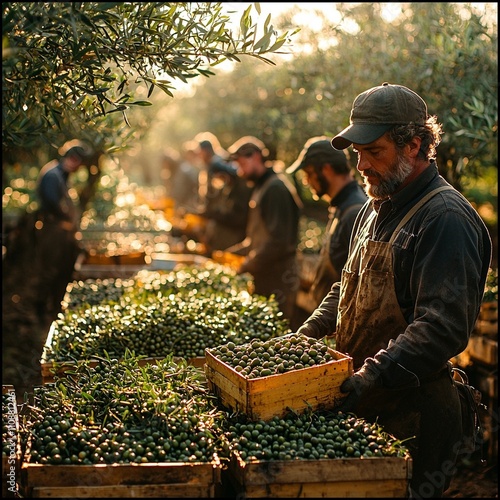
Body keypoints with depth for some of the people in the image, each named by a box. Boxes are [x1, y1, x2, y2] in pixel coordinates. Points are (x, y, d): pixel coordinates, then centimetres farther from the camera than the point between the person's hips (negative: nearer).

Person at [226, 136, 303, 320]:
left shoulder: (276, 187, -14)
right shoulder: (261, 187, 18)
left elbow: (278, 242, -21)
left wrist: (245, 267, -16)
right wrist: (229, 253, 13)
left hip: (277, 283, -10)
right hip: (264, 279, 10)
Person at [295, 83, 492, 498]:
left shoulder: (445, 218, -17)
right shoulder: (377, 207, 12)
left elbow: (444, 327, -26)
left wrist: (373, 377, -30)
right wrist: (309, 333, 7)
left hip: (412, 412, -8)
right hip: (362, 402, 8)